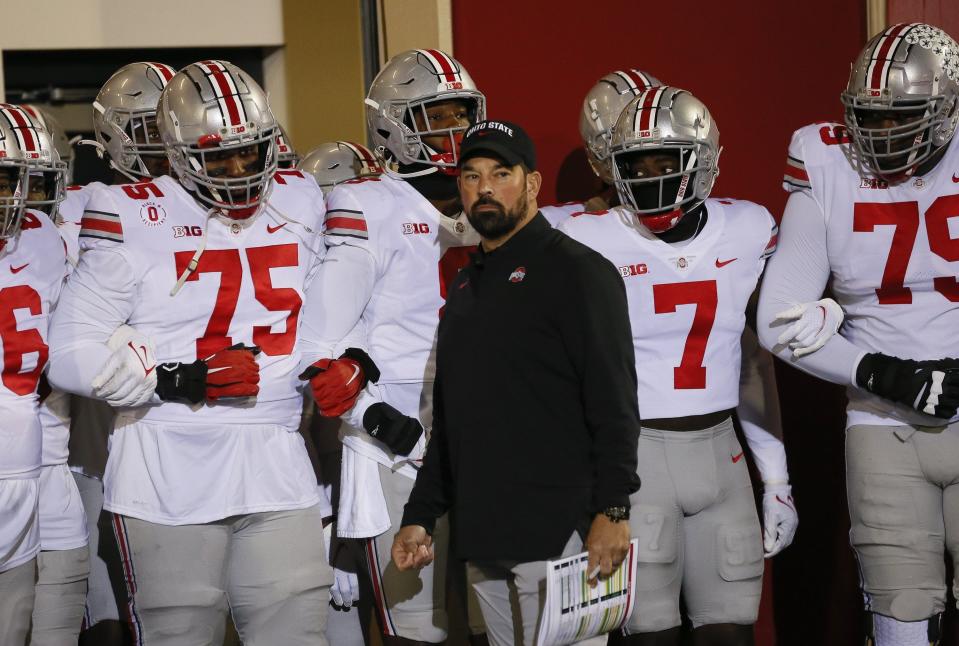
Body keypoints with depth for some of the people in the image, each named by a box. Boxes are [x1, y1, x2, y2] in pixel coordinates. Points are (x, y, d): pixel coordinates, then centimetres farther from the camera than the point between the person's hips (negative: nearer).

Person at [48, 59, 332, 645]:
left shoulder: (299, 203, 10)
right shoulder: (135, 221, -5)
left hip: (276, 464, 4)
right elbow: (71, 356, -6)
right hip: (170, 471, -4)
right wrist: (177, 382, -15)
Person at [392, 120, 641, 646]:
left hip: (556, 535, -7)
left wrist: (613, 510, -18)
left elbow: (614, 404, -11)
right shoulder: (465, 286, 20)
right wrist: (420, 516, 18)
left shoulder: (577, 271, -4)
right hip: (481, 540, 8)